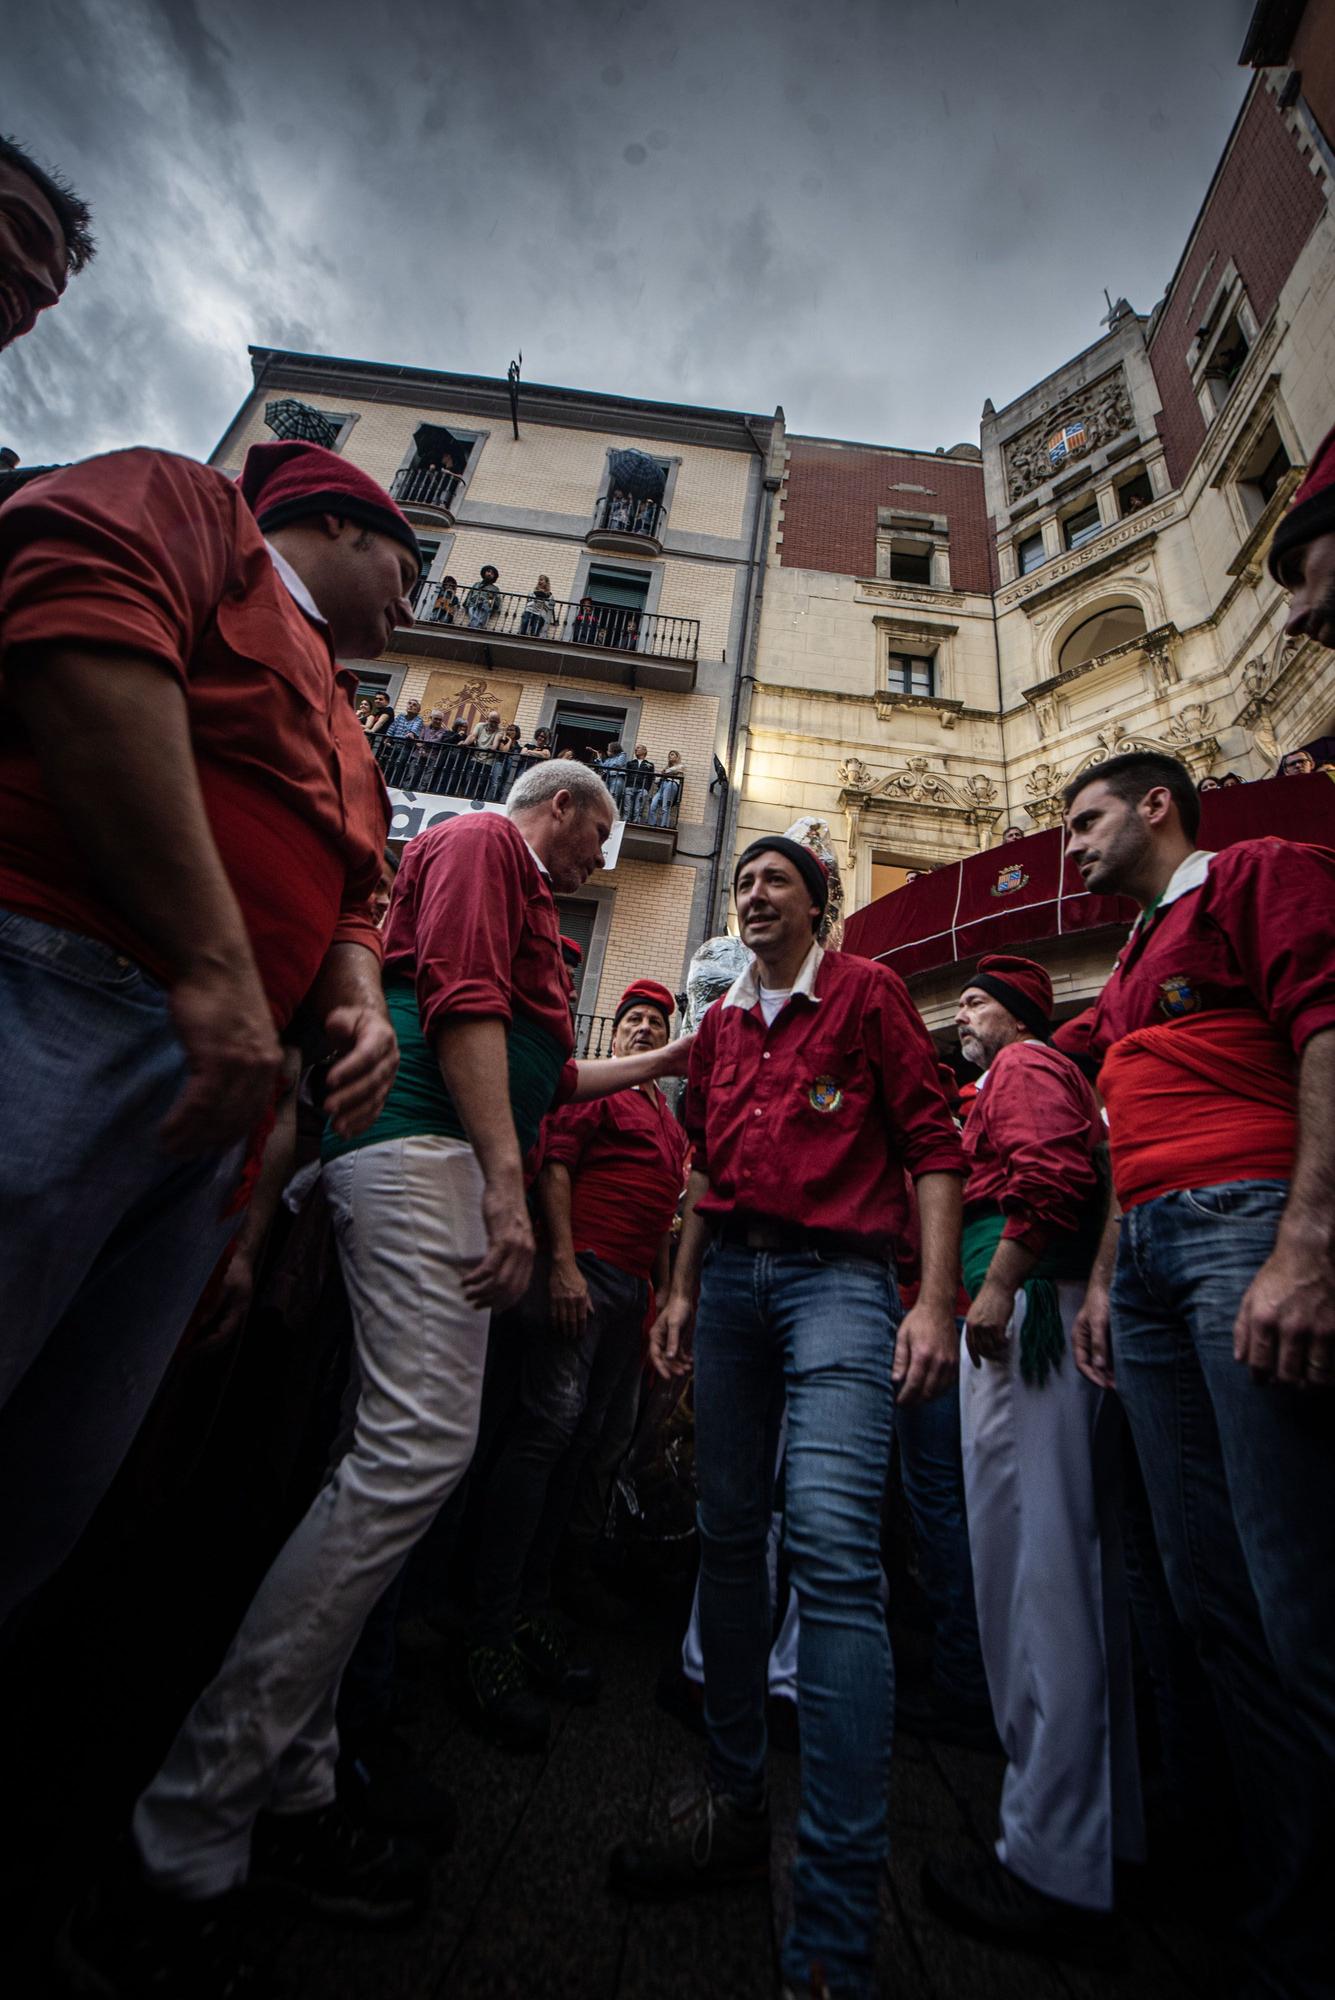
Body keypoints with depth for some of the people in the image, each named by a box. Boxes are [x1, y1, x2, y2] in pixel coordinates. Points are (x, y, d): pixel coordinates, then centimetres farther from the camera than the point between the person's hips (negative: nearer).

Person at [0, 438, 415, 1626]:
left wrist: (361, 1003, 4)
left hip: (212, 1091, 8)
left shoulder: (342, 735, 32)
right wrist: (216, 967, -19)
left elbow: (348, 898, 28)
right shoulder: (197, 508, 11)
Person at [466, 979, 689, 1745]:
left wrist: (667, 1295, 20)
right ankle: (491, 1636, -1)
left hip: (634, 1289, 8)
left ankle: (531, 1612, 21)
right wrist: (563, 1264, -18)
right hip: (585, 1272, -7)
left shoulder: (670, 1123, 23)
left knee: (580, 1441, 10)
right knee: (551, 1422, -11)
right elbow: (555, 1167, -9)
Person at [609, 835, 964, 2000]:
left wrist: (937, 1300, -11)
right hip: (732, 1275, 6)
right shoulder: (721, 1024, 19)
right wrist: (683, 1288, 16)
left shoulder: (868, 993, 4)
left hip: (838, 1275, -5)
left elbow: (931, 1143, -3)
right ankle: (736, 1803, 28)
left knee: (832, 1540, -17)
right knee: (728, 1533, 10)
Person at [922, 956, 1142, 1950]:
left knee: (1030, 1562, -7)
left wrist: (996, 1285, -19)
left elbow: (1051, 1173, -20)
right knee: (1076, 1561, 15)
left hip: (1028, 1306, -10)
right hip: (1060, 1313, 11)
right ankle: (1108, 1823, 28)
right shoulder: (1058, 1075, 27)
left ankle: (1055, 1864, 3)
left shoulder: (1022, 1067, -2)